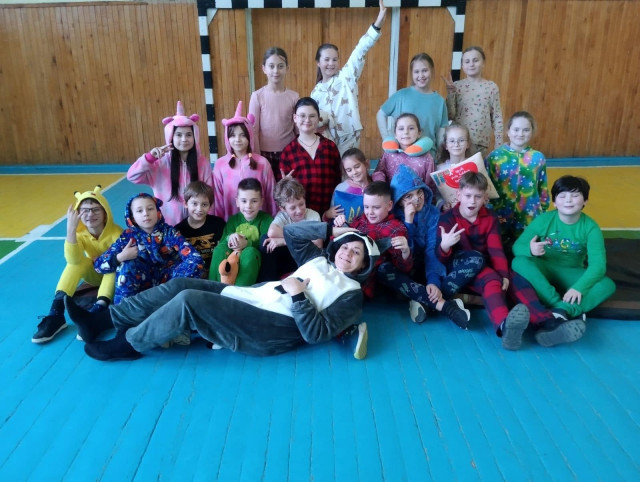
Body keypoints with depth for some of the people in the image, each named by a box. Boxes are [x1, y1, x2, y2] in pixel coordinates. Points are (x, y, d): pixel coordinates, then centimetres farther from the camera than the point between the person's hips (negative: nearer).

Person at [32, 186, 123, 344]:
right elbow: (72, 260, -38)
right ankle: (56, 314, -32)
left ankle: (97, 311, -47)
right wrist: (71, 229, -45)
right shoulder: (80, 234, -17)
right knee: (77, 261, -26)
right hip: (94, 275, 3)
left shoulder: (116, 232, -24)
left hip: (115, 277, -3)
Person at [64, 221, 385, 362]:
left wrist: (297, 294, -17)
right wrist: (330, 229, 17)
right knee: (180, 285, -2)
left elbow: (317, 334, -13)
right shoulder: (318, 260, 21)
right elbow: (290, 233, 22)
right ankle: (102, 320, 9)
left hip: (273, 329, -8)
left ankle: (128, 344, 0)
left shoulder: (351, 295, 0)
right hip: (252, 297, 8)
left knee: (189, 301, -23)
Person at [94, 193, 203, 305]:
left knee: (194, 265, -29)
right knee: (127, 263, -26)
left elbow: (194, 258, -23)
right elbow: (98, 265, -10)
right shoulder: (128, 236, -6)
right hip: (143, 283, 1)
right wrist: (120, 257, -27)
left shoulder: (169, 232, -10)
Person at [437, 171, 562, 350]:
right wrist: (444, 246, -39)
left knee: (517, 280, -21)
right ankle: (505, 326, -65)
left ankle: (547, 324, -41)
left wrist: (504, 275, -22)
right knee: (491, 280, -35)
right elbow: (441, 258, -14)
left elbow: (496, 250, -4)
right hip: (460, 269, -6)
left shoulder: (490, 218, 8)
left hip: (486, 266, 6)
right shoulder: (447, 218, -6)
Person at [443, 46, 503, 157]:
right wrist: (450, 92, -12)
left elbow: (497, 117, 2)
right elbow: (449, 116, -3)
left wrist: (499, 145, -1)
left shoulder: (491, 87, 1)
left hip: (481, 142, 0)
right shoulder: (456, 86, 1)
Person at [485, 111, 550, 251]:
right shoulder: (495, 156, -7)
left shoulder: (538, 158, -2)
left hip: (529, 216, 1)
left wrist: (543, 211, 8)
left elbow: (543, 188, 6)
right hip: (500, 214, -1)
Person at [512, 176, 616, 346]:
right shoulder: (543, 220, -10)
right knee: (519, 262, -33)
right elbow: (517, 246, -12)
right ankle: (568, 312, -43)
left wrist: (579, 287, -38)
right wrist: (529, 249, -38)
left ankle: (560, 313, -42)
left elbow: (598, 264, -20)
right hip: (543, 271, 0)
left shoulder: (590, 227, -10)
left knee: (608, 285, -25)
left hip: (571, 275, 1)